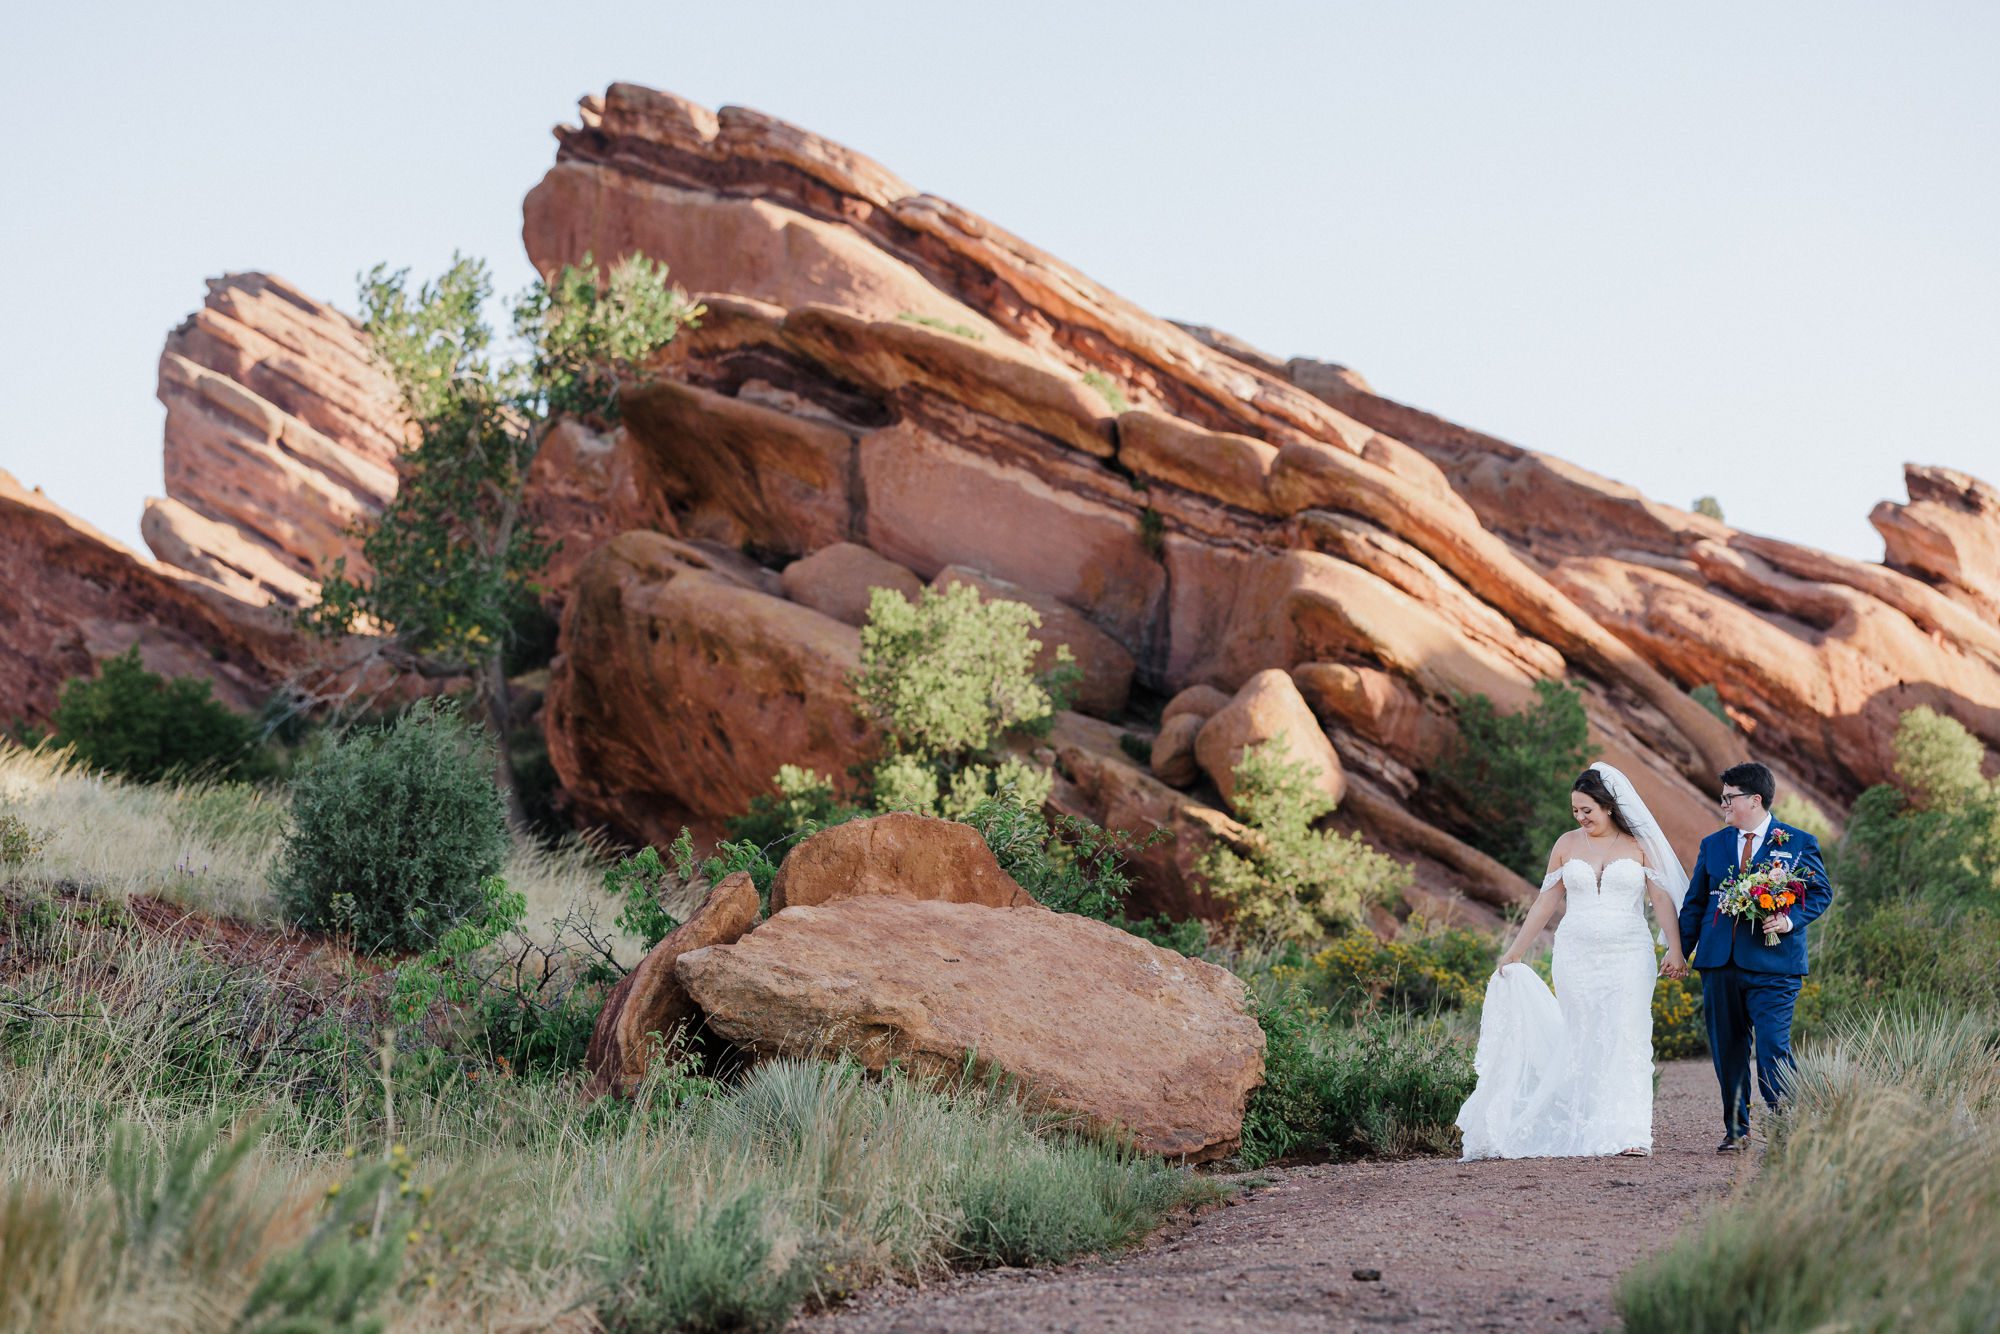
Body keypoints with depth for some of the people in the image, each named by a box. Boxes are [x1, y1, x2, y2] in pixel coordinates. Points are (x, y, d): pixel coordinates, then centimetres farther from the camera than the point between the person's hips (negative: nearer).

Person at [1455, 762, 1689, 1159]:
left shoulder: (1639, 844, 3)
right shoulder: (1567, 844, 8)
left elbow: (1662, 899, -1)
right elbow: (1546, 903, 12)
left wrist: (1675, 950, -12)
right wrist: (1513, 952, 11)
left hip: (1629, 955, -2)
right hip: (1576, 957, 2)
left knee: (1627, 1038, -9)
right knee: (1582, 1041, -2)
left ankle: (1629, 1134, -10)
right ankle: (1584, 1133, 2)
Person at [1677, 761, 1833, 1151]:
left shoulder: (1798, 843, 3)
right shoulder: (1713, 845, 15)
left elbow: (1821, 892, 3)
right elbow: (1694, 901, 17)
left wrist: (1791, 920, -15)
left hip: (1772, 962, -4)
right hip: (1718, 962, 4)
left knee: (1773, 1047, -12)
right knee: (1727, 1049, 8)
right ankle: (1736, 1129, 19)